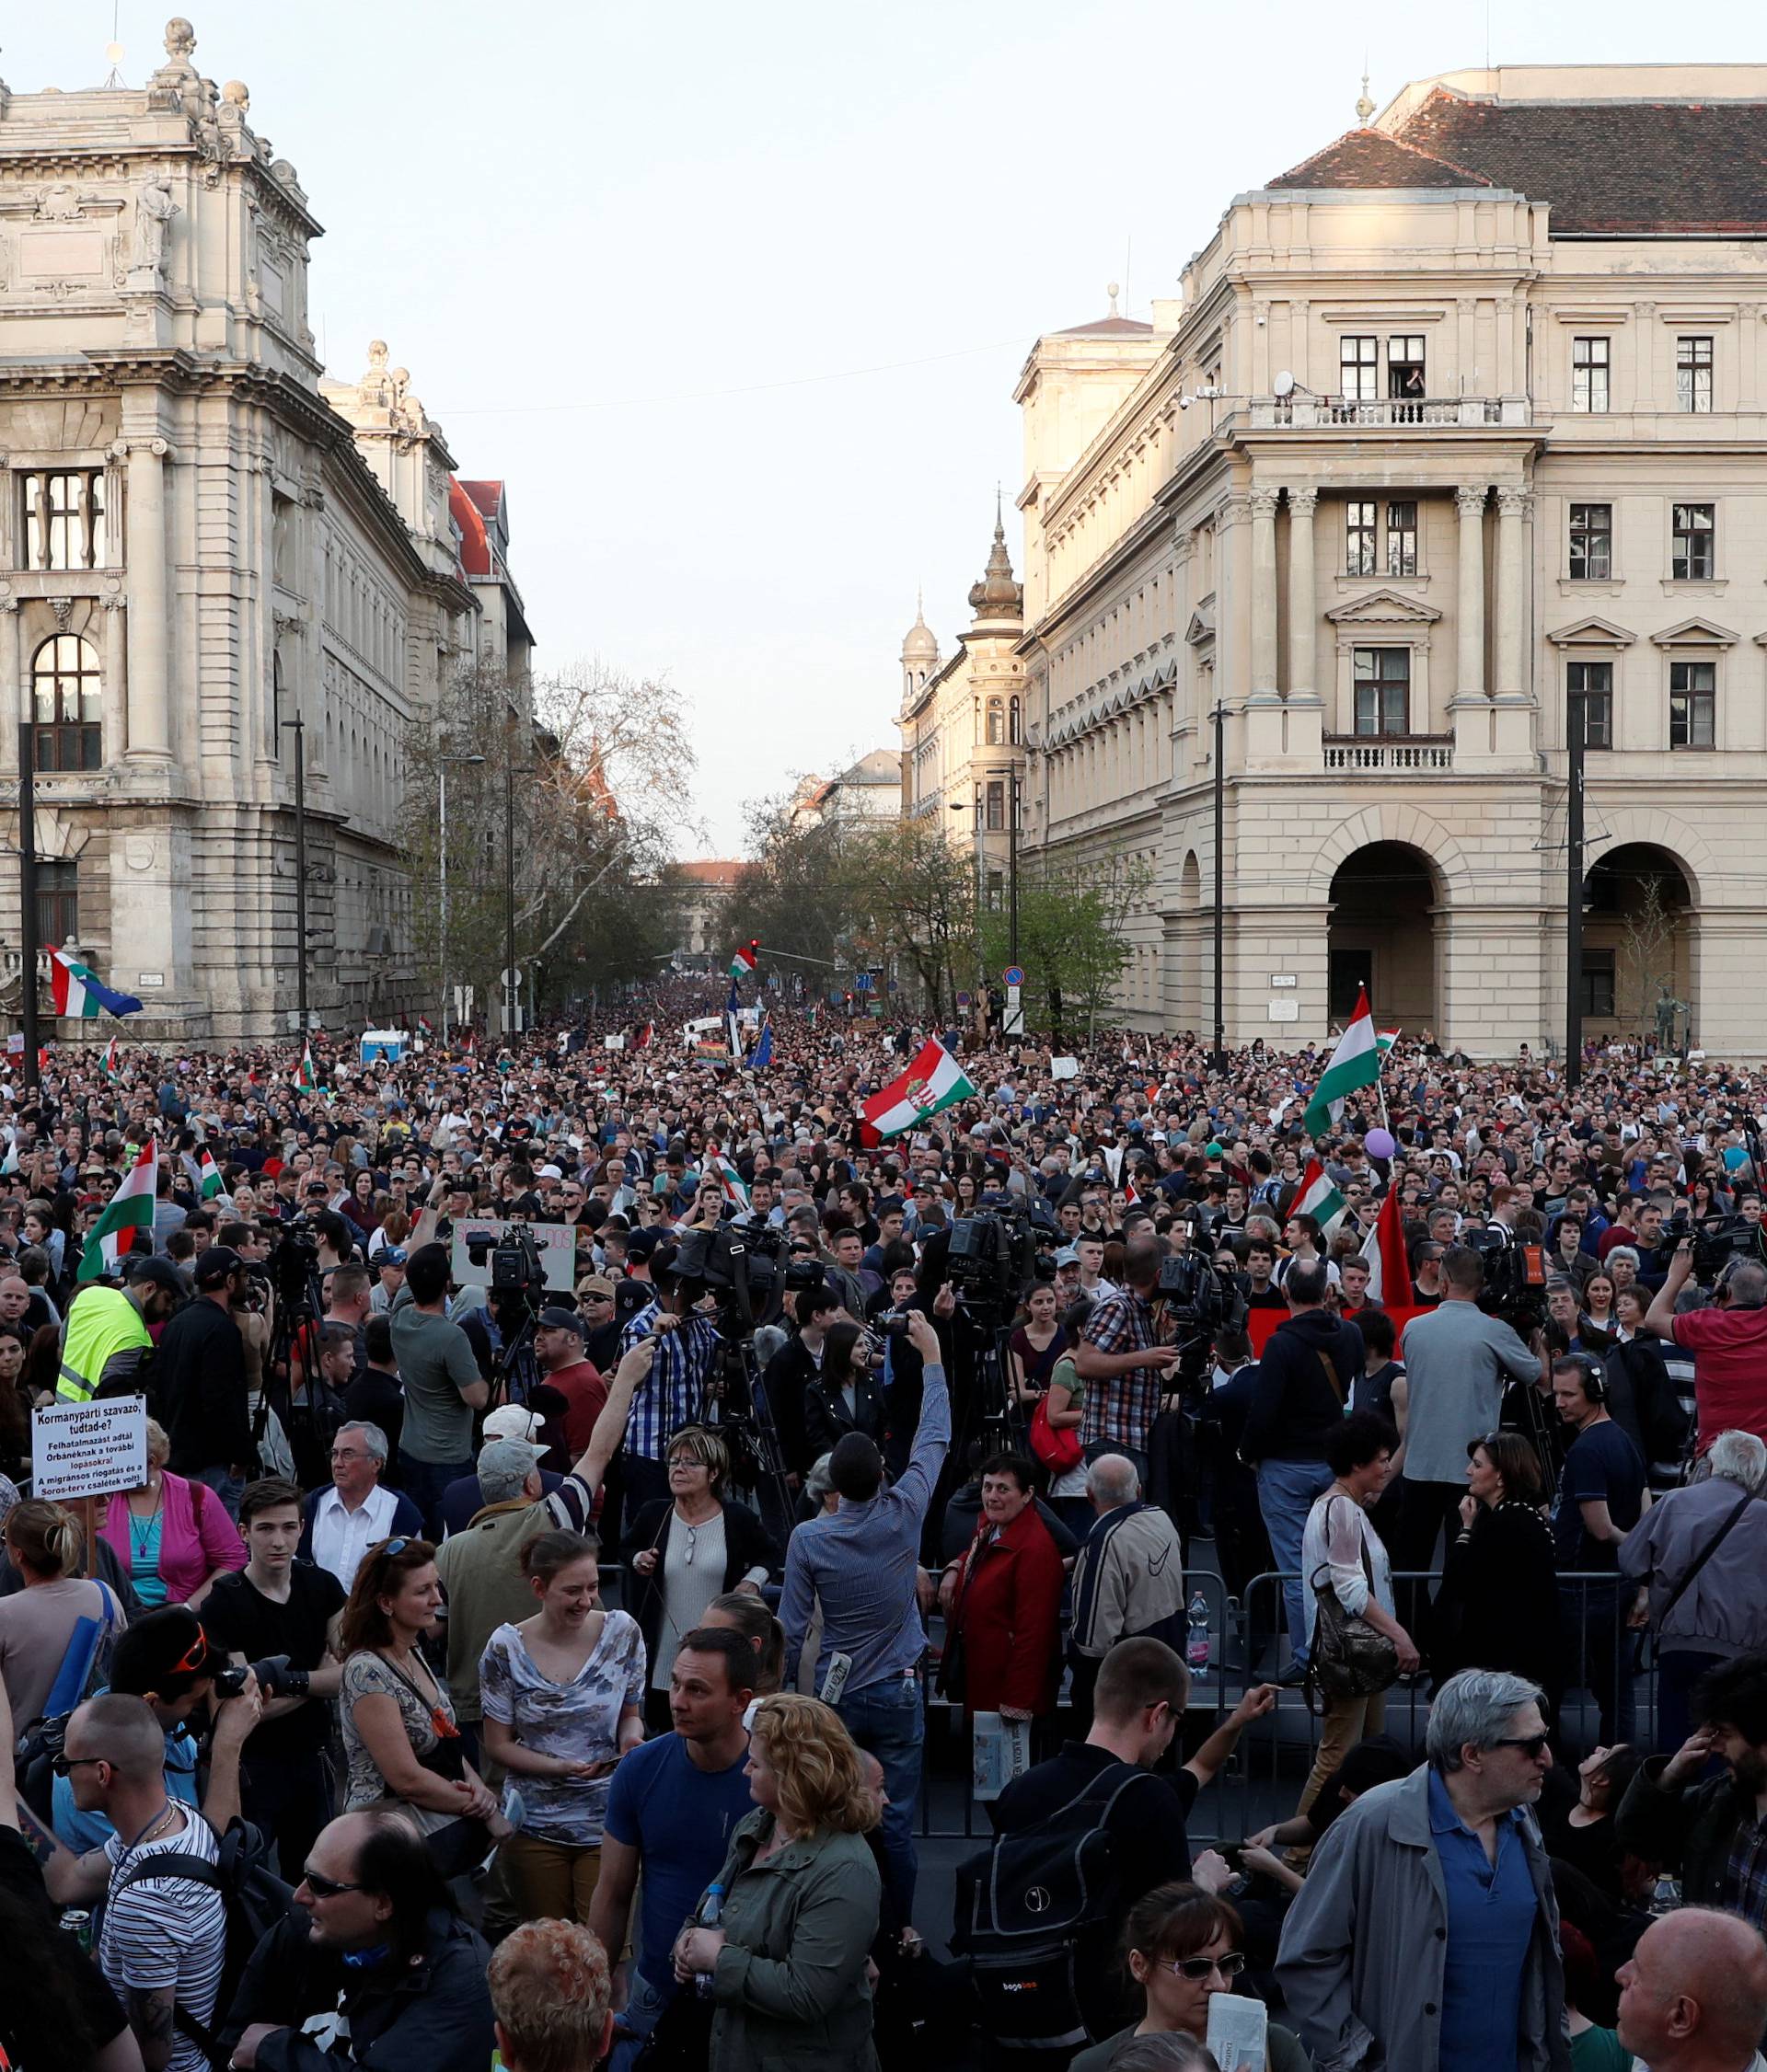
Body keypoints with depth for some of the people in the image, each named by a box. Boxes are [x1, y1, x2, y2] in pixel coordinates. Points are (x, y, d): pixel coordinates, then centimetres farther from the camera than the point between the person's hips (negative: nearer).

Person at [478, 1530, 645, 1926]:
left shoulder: (621, 1631, -4)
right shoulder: (506, 1648, -8)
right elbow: (498, 1745, -3)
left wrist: (631, 1739, -15)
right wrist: (560, 1767, -18)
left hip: (607, 1823, 0)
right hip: (534, 1828, 0)